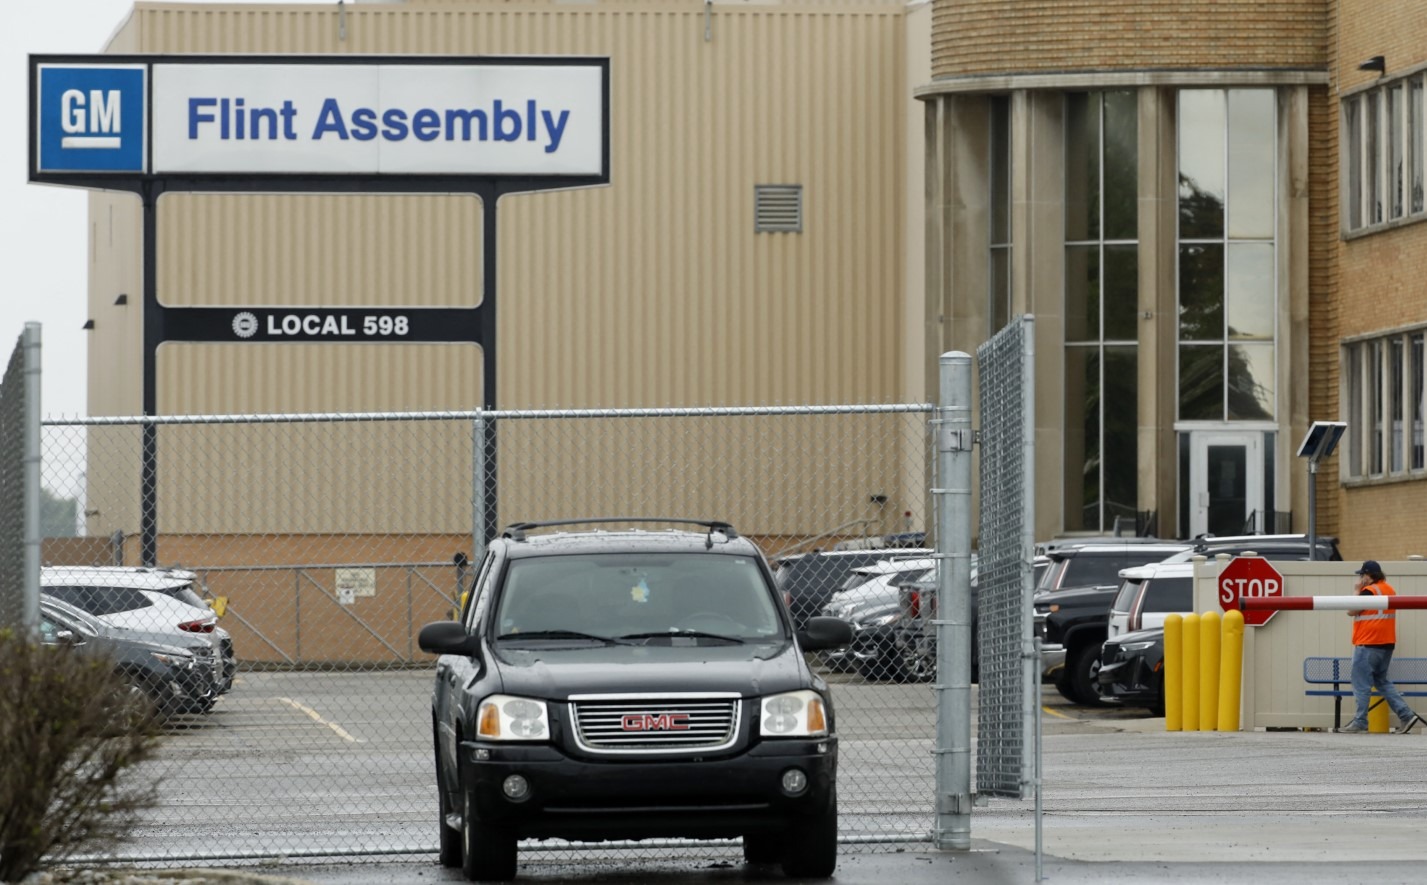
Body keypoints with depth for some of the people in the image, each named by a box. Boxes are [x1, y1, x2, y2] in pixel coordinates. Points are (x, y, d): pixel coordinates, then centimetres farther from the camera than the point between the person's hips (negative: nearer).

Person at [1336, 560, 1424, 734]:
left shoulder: (1369, 591, -14)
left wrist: (1358, 591, -2)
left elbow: (1351, 611, -9)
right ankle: (1406, 715, 5)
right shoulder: (1390, 590, 13)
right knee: (1382, 681, 15)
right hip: (1387, 643, 9)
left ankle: (1360, 722, -3)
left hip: (1368, 645, -9)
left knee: (1361, 684, -2)